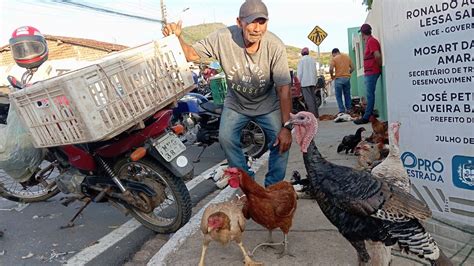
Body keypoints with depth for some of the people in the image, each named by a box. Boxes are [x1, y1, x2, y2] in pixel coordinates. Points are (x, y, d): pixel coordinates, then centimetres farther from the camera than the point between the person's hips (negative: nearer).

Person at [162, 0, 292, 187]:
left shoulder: (275, 46, -27)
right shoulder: (223, 37, -24)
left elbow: (284, 88, -24)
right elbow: (192, 54, -12)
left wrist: (286, 127, -26)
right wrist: (176, 38, -35)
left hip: (267, 104, -1)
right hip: (235, 103, 1)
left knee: (281, 142, -9)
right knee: (226, 138, -9)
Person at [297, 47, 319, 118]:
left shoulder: (301, 60, -7)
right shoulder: (312, 59, 13)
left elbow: (299, 72, -9)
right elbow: (315, 71, 17)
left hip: (305, 82, -7)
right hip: (312, 81, 7)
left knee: (308, 98, -8)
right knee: (313, 97, 12)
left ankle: (313, 113, -12)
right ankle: (316, 114, 14)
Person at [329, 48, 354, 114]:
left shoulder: (334, 59, -3)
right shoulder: (347, 57, 11)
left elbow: (331, 69, -14)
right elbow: (352, 68, 10)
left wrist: (332, 76, 3)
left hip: (338, 78, -4)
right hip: (347, 78, 5)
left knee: (339, 96, 1)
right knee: (347, 95, 13)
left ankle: (342, 111, -3)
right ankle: (348, 109, 16)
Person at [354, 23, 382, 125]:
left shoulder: (371, 41, -12)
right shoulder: (369, 41, 19)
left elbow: (377, 55, -22)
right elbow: (377, 55, 23)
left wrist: (380, 66, -10)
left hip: (372, 72, -10)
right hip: (368, 73, 10)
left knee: (370, 94, -9)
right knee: (370, 94, 11)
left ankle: (366, 117, -9)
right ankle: (368, 115, 16)